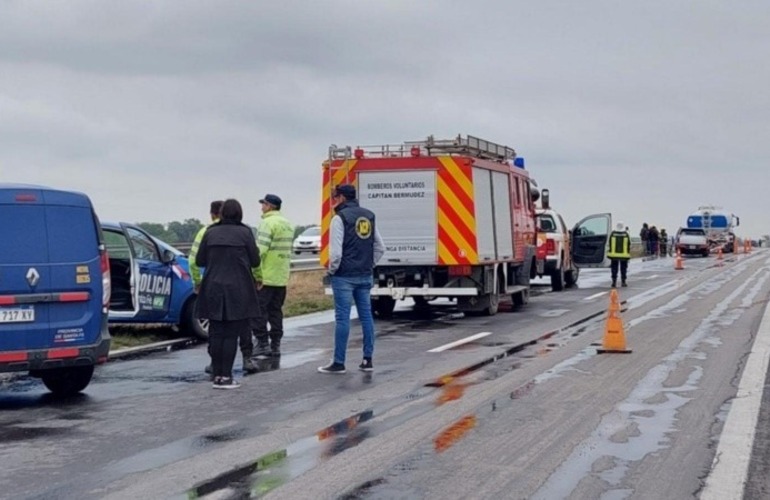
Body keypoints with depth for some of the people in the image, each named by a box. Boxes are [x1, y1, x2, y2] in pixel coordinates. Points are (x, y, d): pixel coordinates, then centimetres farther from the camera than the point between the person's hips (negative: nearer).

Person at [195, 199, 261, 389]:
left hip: (213, 289, 3)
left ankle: (217, 375, 10)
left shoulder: (210, 233, 3)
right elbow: (255, 261, -2)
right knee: (231, 334, 1)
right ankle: (226, 376, 0)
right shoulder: (245, 233, -5)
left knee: (216, 333, 8)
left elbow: (199, 261, 5)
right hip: (237, 291, -3)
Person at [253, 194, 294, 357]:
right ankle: (275, 345, 13)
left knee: (259, 310, -3)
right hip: (282, 277, 9)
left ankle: (262, 344, -4)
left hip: (265, 276, -9)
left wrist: (255, 270, -16)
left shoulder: (268, 223, -13)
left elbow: (260, 250, -20)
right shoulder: (288, 224, 16)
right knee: (276, 310, 12)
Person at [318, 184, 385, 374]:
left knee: (342, 318, -3)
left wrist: (332, 270, -1)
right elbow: (380, 248, 13)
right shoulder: (368, 216, 11)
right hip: (365, 276, 6)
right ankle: (368, 360, 13)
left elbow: (336, 252, -16)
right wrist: (369, 265, 16)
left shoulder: (340, 218, -11)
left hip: (344, 276, -6)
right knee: (366, 316, 9)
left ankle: (339, 362, 0)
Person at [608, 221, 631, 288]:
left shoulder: (612, 234, -4)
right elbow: (629, 245, 2)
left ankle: (614, 281, 3)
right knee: (623, 269, 10)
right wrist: (628, 253, 10)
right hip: (624, 255, 0)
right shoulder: (626, 234, -2)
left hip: (614, 255, 0)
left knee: (614, 269, 7)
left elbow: (609, 244, -1)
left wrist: (609, 253, 6)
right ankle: (623, 281, 11)